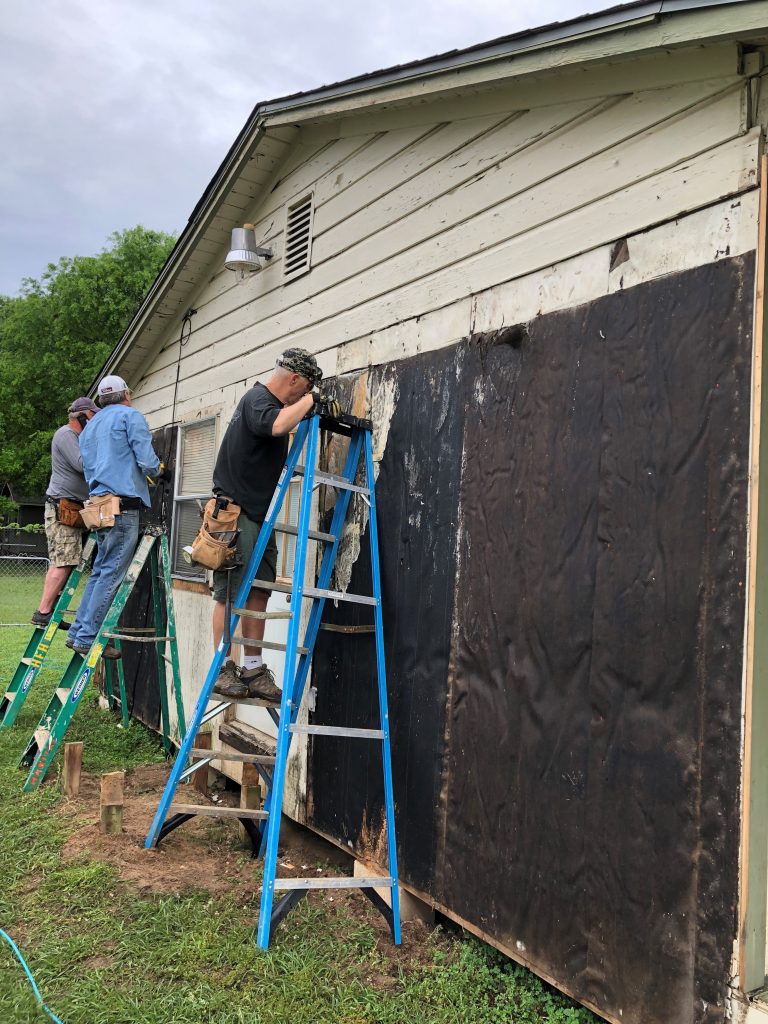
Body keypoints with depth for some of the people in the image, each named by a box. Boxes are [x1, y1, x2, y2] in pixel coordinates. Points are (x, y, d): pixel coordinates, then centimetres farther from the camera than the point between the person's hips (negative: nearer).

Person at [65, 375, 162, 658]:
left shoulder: (89, 427, 24)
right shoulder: (130, 416, 0)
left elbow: (88, 466, 23)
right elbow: (147, 461, -9)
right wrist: (157, 470, 10)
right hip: (124, 503, -8)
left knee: (101, 571, 15)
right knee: (111, 574, -6)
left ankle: (78, 631, 15)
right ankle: (87, 637, -6)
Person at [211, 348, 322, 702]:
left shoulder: (271, 403, 19)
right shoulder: (257, 400, -11)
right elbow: (277, 425, -34)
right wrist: (310, 400, -20)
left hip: (259, 515, 10)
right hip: (235, 513, -10)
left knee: (258, 593, 6)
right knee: (231, 593, -5)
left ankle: (253, 670, 9)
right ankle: (222, 669, 3)